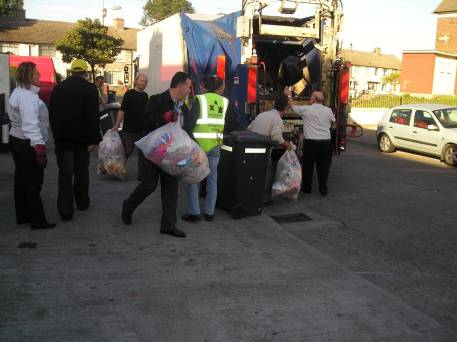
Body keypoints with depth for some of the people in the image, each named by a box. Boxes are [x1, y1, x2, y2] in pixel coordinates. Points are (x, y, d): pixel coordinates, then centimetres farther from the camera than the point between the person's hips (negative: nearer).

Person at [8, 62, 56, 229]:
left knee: (22, 180, 16)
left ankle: (22, 215, 26)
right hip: (28, 145, -11)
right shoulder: (26, 96, -18)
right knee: (33, 183, -5)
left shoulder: (18, 93, 15)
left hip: (17, 140, 11)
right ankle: (38, 220, 1)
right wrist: (39, 148, -26)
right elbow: (30, 124, -25)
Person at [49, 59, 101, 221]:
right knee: (81, 169, 14)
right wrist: (93, 139, -14)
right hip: (81, 138, -2)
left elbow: (52, 114, 11)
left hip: (61, 137, 3)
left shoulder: (58, 88, 6)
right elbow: (93, 117, -16)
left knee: (65, 172, 2)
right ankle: (82, 202, 26)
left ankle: (65, 209, -5)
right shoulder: (89, 89, -9)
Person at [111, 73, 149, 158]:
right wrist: (117, 125, -17)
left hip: (142, 130, 6)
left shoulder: (145, 95, 9)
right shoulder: (129, 94, -6)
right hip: (129, 130, -6)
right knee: (126, 152, -2)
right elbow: (122, 110, -10)